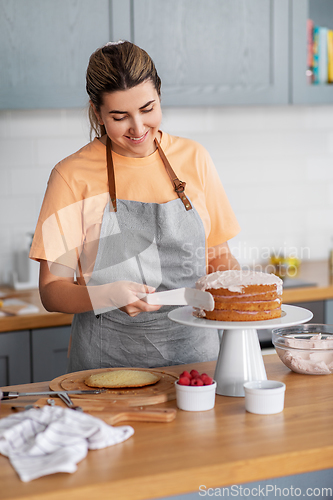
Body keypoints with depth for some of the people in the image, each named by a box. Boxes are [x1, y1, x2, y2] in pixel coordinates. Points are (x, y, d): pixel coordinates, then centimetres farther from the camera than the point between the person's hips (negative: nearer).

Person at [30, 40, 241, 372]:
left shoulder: (193, 159, 6)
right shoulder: (73, 176, -4)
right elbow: (52, 290, -4)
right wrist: (108, 295, -22)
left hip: (193, 349, 2)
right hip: (109, 359, -2)